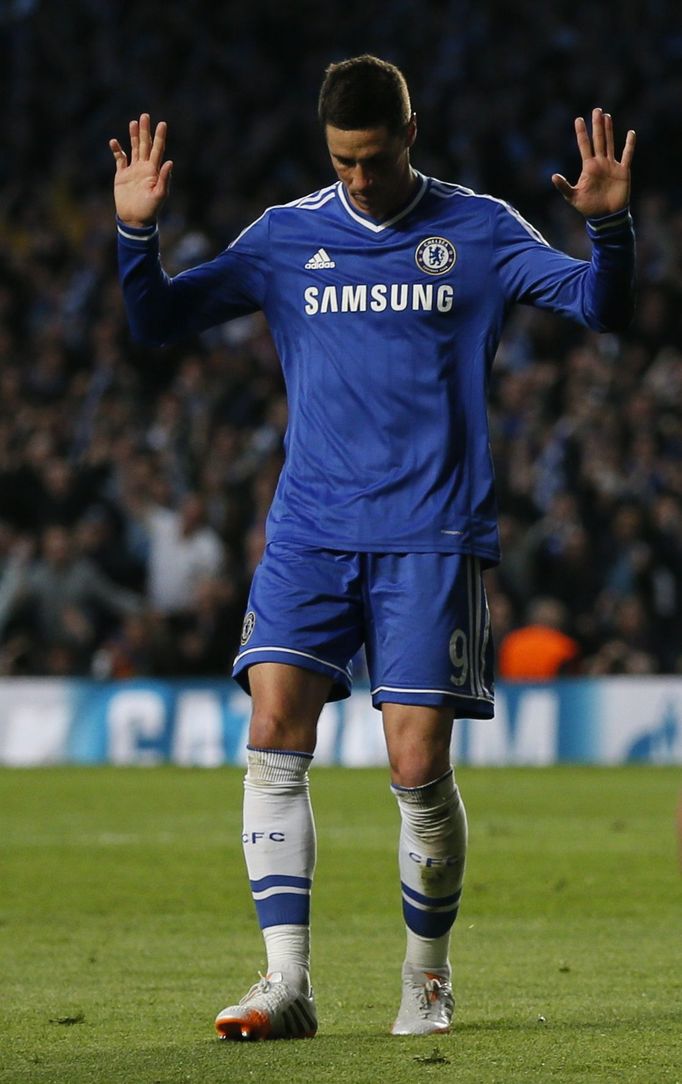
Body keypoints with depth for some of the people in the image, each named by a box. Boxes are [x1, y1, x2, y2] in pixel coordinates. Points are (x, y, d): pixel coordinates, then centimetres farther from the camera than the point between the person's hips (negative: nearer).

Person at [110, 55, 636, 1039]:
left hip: (431, 538, -2)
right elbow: (157, 322, 8)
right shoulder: (286, 237, 9)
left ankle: (427, 974, 14)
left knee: (419, 768, -7)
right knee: (275, 737, -13)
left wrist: (609, 226, -20)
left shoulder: (478, 233, 4)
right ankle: (287, 983, -12)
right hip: (309, 533, 2)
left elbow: (601, 308, -1)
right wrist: (137, 232, -10)